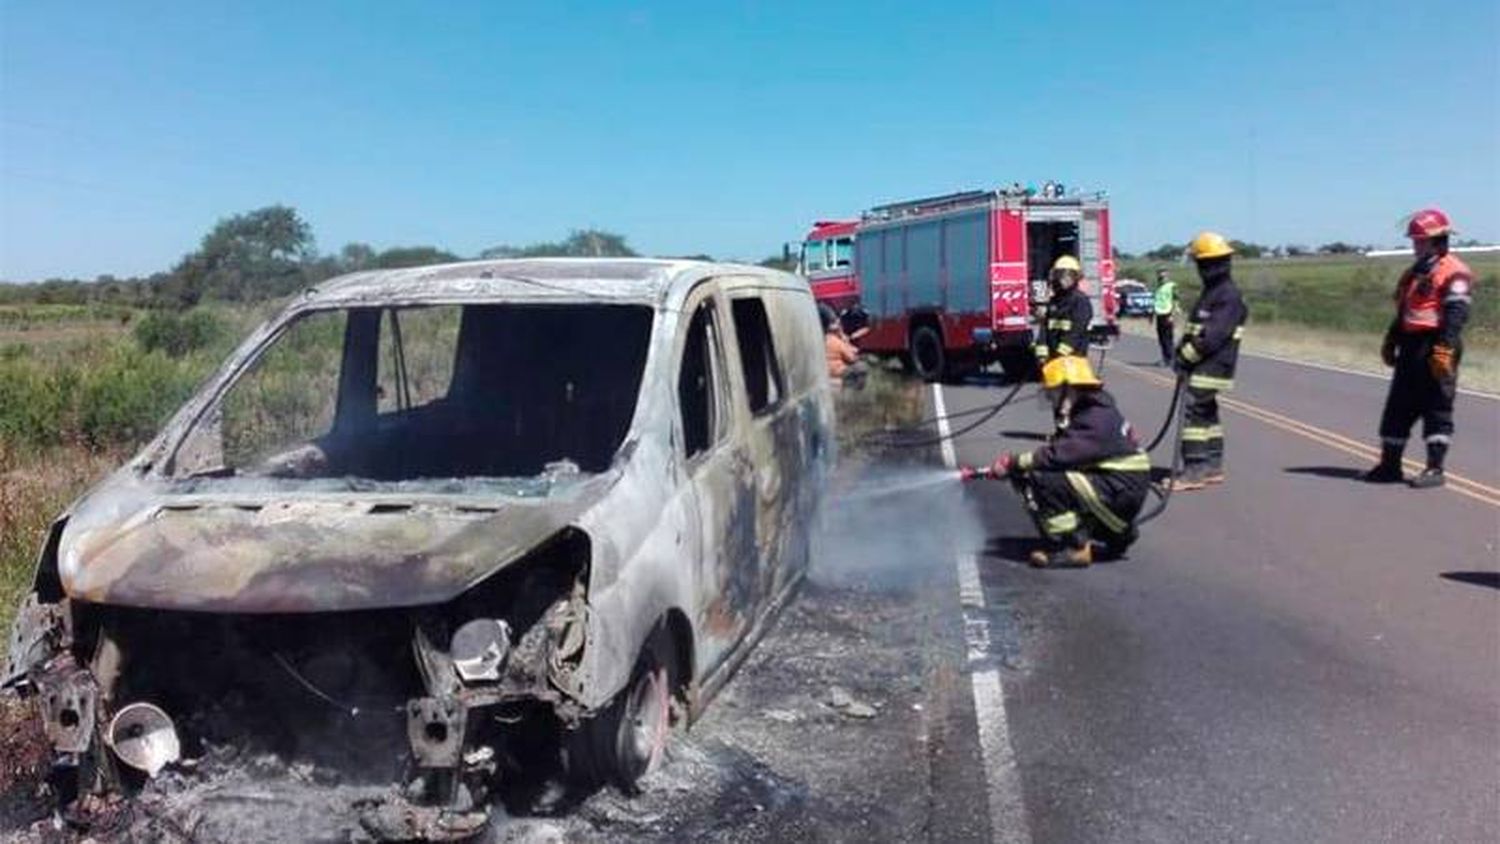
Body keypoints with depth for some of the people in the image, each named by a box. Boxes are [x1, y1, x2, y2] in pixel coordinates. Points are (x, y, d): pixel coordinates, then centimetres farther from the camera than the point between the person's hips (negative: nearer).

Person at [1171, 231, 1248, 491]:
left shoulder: (1229, 296, -14)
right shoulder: (1213, 292, 18)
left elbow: (1213, 336, -22)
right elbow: (1195, 329, 20)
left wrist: (1186, 355, -18)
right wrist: (1182, 348, 6)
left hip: (1210, 369, -10)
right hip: (1203, 367, 10)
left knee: (1193, 414, -13)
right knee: (1207, 414, 14)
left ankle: (1194, 470, -12)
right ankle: (1213, 467, 22)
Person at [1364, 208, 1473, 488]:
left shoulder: (1453, 272, -9)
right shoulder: (1413, 273, 20)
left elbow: (1456, 314, -18)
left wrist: (1445, 349, -26)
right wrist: (1390, 342, 22)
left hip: (1434, 347, -9)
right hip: (1411, 347, 9)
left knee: (1437, 407, -5)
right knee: (1398, 406, 10)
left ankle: (1435, 469, -2)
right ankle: (1389, 465, 17)